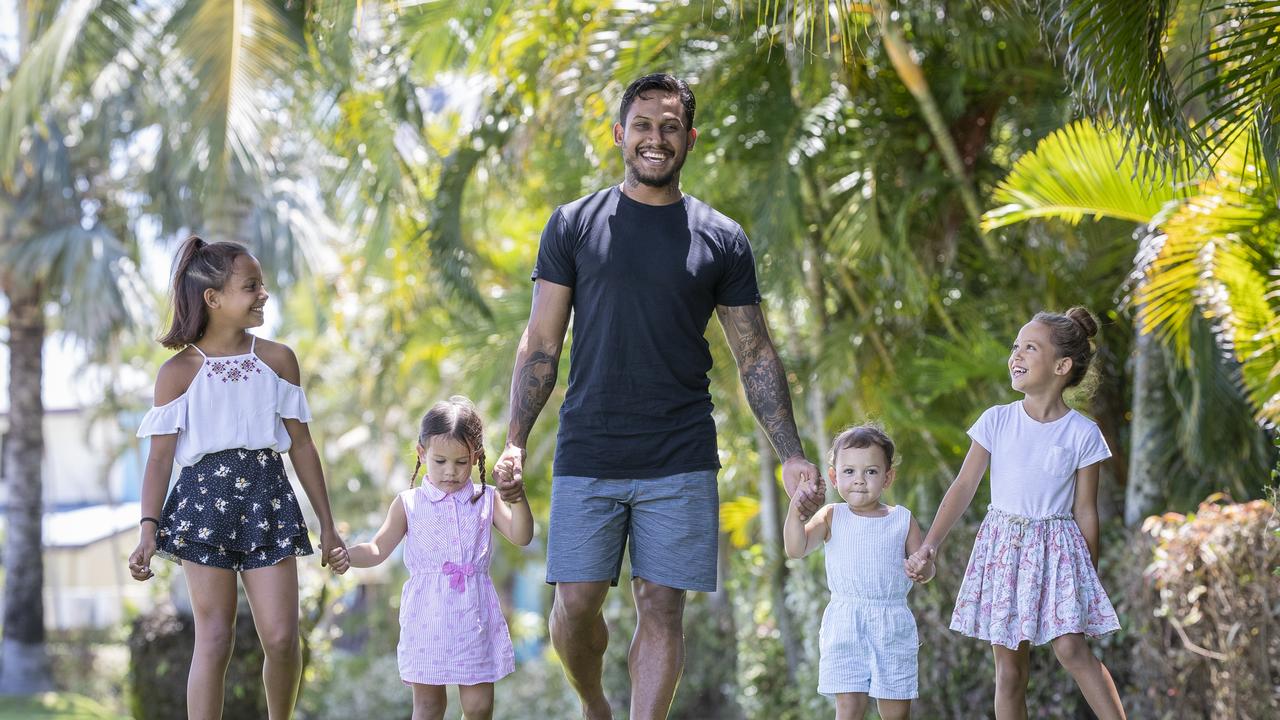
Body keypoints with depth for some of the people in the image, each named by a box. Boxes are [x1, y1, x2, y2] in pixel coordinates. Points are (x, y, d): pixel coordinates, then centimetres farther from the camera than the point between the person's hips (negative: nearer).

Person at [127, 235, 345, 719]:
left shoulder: (277, 360, 7)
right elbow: (160, 456, -1)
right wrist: (148, 530, -12)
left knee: (282, 637, -3)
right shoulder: (179, 371, -1)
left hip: (267, 498, 2)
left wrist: (327, 525, 10)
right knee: (214, 639, -5)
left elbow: (301, 444, 10)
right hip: (205, 499, -2)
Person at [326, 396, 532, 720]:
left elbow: (521, 536, -4)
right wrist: (348, 556, -18)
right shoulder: (409, 504, 3)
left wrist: (518, 501, -23)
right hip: (427, 617, -1)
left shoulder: (486, 501, 6)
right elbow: (378, 549, 2)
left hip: (474, 617, 1)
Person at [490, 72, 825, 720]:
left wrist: (791, 456, 2)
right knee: (576, 602, -2)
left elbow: (755, 357, 10)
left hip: (680, 463, 0)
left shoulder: (721, 239, 7)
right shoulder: (574, 226, 6)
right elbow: (541, 344, 5)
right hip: (587, 454, 0)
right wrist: (515, 441, -5)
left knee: (661, 608, -2)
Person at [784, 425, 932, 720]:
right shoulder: (831, 517, 3)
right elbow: (796, 549, -9)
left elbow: (926, 571, 5)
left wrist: (921, 567, -19)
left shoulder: (902, 520, 5)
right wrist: (795, 508, -22)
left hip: (893, 627, 1)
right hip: (845, 626, -1)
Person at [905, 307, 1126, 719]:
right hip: (1003, 545, 2)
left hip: (1057, 548, -2)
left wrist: (1090, 575, 4)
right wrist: (928, 547, -7)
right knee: (1009, 663, 4)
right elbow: (963, 488, 0)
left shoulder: (1082, 434, -5)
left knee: (1071, 648, -17)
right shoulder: (996, 422, -1)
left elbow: (1085, 510, 0)